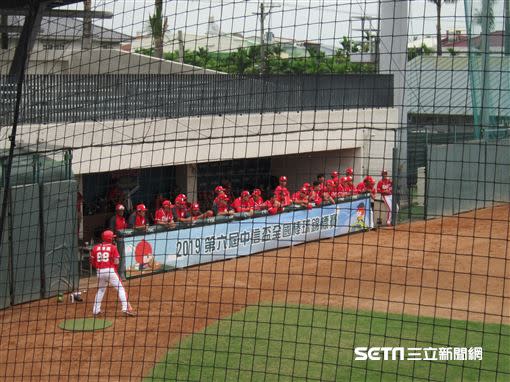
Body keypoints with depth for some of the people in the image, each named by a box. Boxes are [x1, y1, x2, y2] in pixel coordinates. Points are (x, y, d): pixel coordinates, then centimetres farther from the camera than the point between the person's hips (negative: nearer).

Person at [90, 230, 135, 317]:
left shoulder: (96, 247, 8)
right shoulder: (113, 247, -3)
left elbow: (92, 262, 9)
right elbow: (116, 262, -7)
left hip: (99, 272, 5)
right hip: (110, 270, -4)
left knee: (100, 290, 23)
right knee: (120, 288, 1)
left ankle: (96, 310, 22)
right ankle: (126, 309, -10)